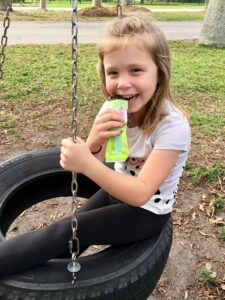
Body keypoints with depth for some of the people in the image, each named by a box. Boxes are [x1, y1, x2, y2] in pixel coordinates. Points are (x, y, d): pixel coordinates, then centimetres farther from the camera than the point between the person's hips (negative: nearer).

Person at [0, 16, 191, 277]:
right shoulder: (114, 109, -11)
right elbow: (91, 164, -8)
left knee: (65, 232, -16)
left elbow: (140, 194, -31)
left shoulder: (173, 126, -29)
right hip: (117, 188, 5)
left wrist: (87, 164, -43)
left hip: (148, 211, -5)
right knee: (70, 237, -4)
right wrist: (94, 142, -32)